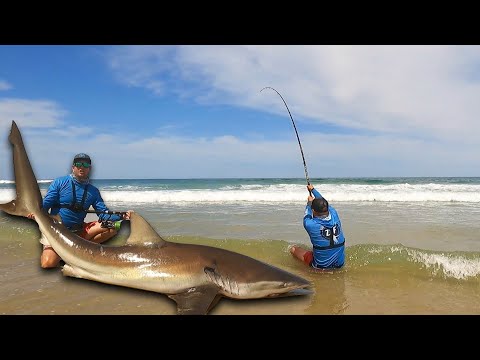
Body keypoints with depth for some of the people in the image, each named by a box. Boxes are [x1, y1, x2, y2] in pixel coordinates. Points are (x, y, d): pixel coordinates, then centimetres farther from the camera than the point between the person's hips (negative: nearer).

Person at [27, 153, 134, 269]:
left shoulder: (93, 191, 5)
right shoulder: (60, 182, -4)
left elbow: (104, 214, -2)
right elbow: (45, 204, -9)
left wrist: (121, 216, -20)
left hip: (78, 231, 3)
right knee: (48, 263, -24)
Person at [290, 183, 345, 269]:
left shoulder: (310, 225, -23)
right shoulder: (334, 215, -11)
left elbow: (306, 217, 5)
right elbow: (323, 202, 11)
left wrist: (309, 202, 21)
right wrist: (313, 189, 27)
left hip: (321, 266, -5)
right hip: (340, 264, 5)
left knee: (293, 248, 10)